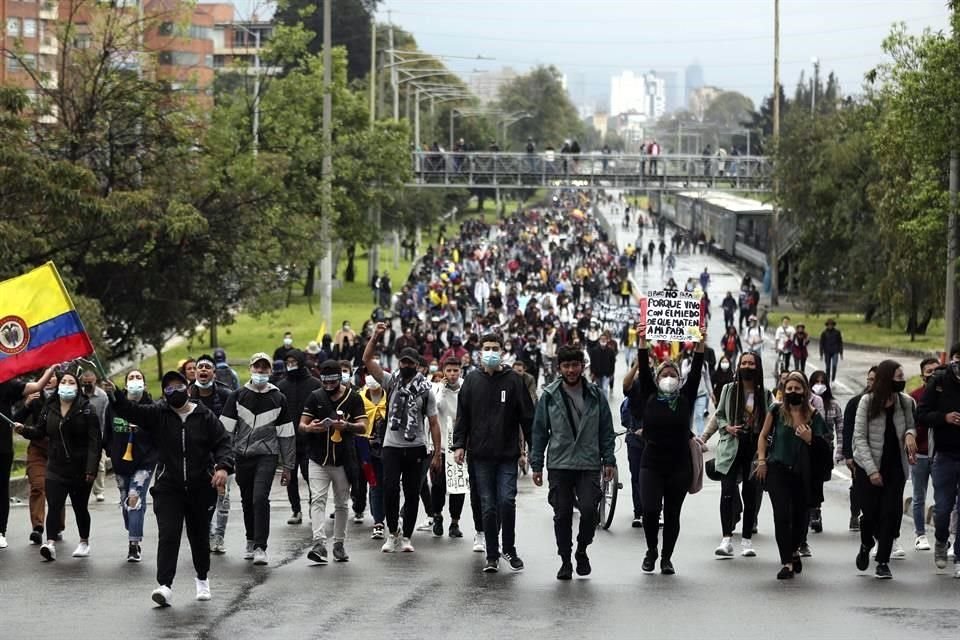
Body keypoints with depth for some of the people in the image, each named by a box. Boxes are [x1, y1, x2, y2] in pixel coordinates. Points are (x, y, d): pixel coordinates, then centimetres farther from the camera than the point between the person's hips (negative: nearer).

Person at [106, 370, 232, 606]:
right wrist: (115, 394, -33)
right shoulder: (157, 414, 0)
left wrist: (223, 466, -18)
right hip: (168, 488, -1)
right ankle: (165, 585, -19)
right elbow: (131, 410, -14)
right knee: (168, 535, -14)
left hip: (201, 488, 1)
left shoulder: (205, 416, 0)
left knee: (199, 535, 16)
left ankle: (202, 578, 37)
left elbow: (223, 442, -1)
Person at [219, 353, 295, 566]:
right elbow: (226, 428, 4)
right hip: (242, 455, 2)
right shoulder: (238, 396, 5)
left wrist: (287, 466, 7)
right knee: (247, 500, 11)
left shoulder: (278, 398, 5)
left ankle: (260, 547, -17)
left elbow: (286, 434, 8)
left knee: (260, 498, -17)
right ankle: (251, 542, 28)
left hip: (267, 455, -2)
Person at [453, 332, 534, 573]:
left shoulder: (513, 380, 2)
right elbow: (463, 415, 11)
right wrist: (459, 444, 2)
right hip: (481, 455, 2)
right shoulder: (472, 381, 8)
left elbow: (527, 416, 2)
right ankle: (492, 556, 11)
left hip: (508, 454, -2)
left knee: (507, 501, -10)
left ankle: (509, 548, 9)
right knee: (488, 507, 4)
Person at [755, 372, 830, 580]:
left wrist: (809, 439, -13)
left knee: (800, 514, 9)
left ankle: (794, 550, 38)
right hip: (778, 470, -1)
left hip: (803, 472, 1)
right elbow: (763, 436, 11)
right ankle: (787, 562, -5)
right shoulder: (776, 411, 2)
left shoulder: (813, 416, 2)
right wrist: (761, 460, 2)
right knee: (782, 515, -9)